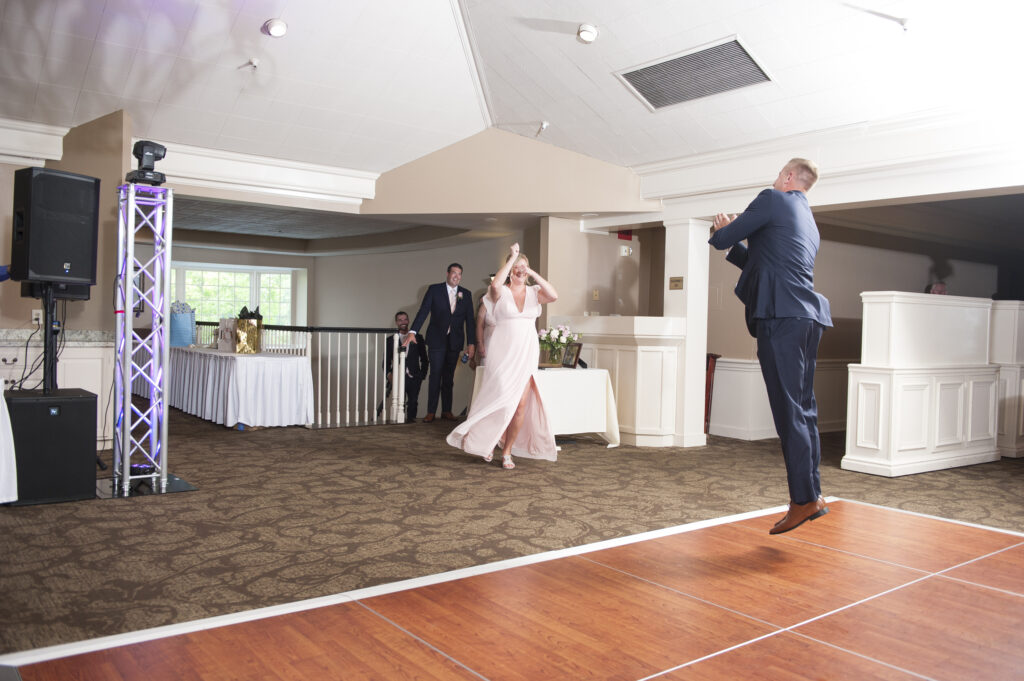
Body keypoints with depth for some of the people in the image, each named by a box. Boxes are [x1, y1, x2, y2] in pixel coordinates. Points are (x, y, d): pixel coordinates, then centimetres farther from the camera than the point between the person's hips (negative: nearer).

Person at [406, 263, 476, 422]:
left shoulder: (466, 294, 6)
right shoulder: (434, 290, -1)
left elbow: (470, 320, 5)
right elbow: (423, 311, -9)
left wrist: (471, 343, -1)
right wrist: (413, 331, -21)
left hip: (455, 342, 2)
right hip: (437, 340, -2)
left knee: (449, 377, 8)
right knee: (435, 375, -2)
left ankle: (446, 411, 16)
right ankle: (431, 412, 5)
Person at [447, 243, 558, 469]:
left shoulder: (534, 292, 9)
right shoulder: (501, 292, 0)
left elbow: (554, 296, -11)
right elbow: (495, 285, -25)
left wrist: (533, 273, -10)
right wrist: (511, 258, -17)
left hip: (527, 354, 3)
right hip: (503, 353, -3)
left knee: (522, 403, -3)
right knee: (502, 401, -4)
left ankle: (507, 451, 12)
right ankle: (486, 442, 24)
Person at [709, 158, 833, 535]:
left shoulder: (773, 199, 0)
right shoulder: (809, 223, 27)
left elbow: (721, 240, 0)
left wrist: (721, 230, 23)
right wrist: (732, 238, 30)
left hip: (782, 317, -9)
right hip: (808, 318, 9)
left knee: (790, 411, -8)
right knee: (803, 409, 11)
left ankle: (803, 501, -6)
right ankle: (813, 494, 16)